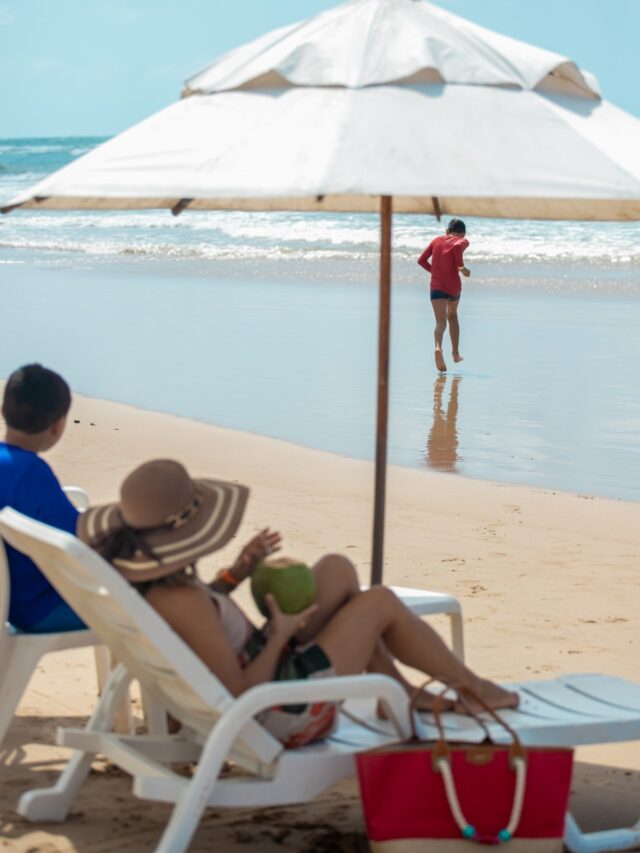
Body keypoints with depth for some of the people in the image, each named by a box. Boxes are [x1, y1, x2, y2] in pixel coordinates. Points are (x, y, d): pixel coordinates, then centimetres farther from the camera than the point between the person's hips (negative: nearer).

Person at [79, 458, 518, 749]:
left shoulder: (139, 580, -8)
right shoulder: (182, 603, -37)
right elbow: (241, 697, -33)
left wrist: (237, 572, 4)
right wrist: (280, 635, -20)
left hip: (260, 670, 10)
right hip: (284, 714, -9)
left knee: (338, 569, 19)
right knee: (381, 602, 5)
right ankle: (475, 689, 28)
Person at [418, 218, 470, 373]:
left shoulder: (436, 240, 17)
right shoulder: (463, 241, 5)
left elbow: (421, 260, 11)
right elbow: (457, 246, -20)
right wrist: (461, 267, -11)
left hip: (436, 286, 1)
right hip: (453, 285, -1)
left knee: (441, 322, -10)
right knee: (452, 315, 25)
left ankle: (438, 347, -40)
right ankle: (455, 353, 30)